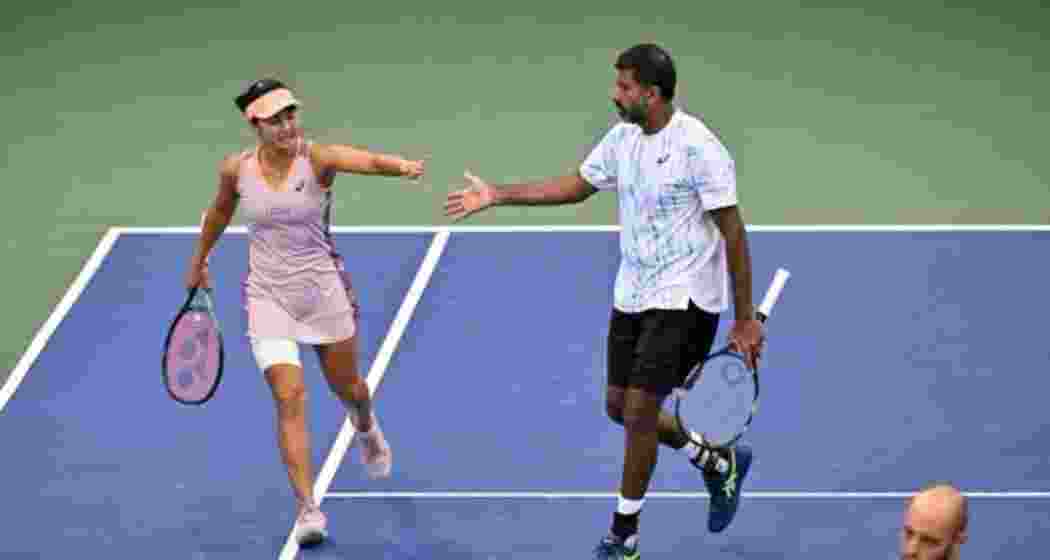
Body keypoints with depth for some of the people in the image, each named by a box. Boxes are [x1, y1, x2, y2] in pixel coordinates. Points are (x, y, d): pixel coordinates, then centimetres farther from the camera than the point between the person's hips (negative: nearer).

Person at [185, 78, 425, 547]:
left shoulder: (318, 159, -18)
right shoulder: (236, 170, -8)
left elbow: (369, 161, -39)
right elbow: (220, 211, 14)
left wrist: (401, 166, -61)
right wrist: (199, 261, 26)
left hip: (324, 291, 0)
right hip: (268, 297, 0)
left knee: (347, 388, 19)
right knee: (290, 399, -13)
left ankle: (367, 428, 57)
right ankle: (307, 509, -11)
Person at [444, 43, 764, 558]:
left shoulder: (698, 148, -20)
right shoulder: (622, 137, 2)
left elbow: (733, 235, -16)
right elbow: (576, 186, 17)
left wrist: (745, 320, -16)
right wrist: (496, 195, 12)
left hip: (682, 301, -8)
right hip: (632, 296, 8)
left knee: (639, 412, -7)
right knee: (620, 407, 12)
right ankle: (720, 463, 32)